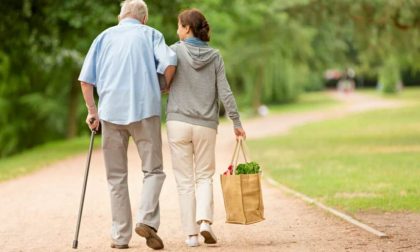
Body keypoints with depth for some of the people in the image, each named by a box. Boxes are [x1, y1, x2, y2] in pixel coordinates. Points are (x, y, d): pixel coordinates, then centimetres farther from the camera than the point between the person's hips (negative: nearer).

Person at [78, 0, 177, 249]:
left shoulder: (105, 37, 16)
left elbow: (86, 79, 8)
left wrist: (92, 111, 15)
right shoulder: (150, 34, 10)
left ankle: (121, 236, 7)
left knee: (117, 177, 8)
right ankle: (147, 219, -16)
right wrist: (164, 88, 8)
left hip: (111, 111, 2)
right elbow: (169, 62, -9)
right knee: (153, 170, 5)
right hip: (145, 109, -2)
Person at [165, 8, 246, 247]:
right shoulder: (215, 56, 3)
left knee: (185, 180, 6)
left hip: (178, 122, -2)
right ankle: (205, 220, -8)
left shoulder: (176, 51, -3)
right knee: (204, 176, 14)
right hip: (206, 125, 2)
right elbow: (225, 92, 0)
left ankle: (191, 232, 4)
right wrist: (237, 123, 4)